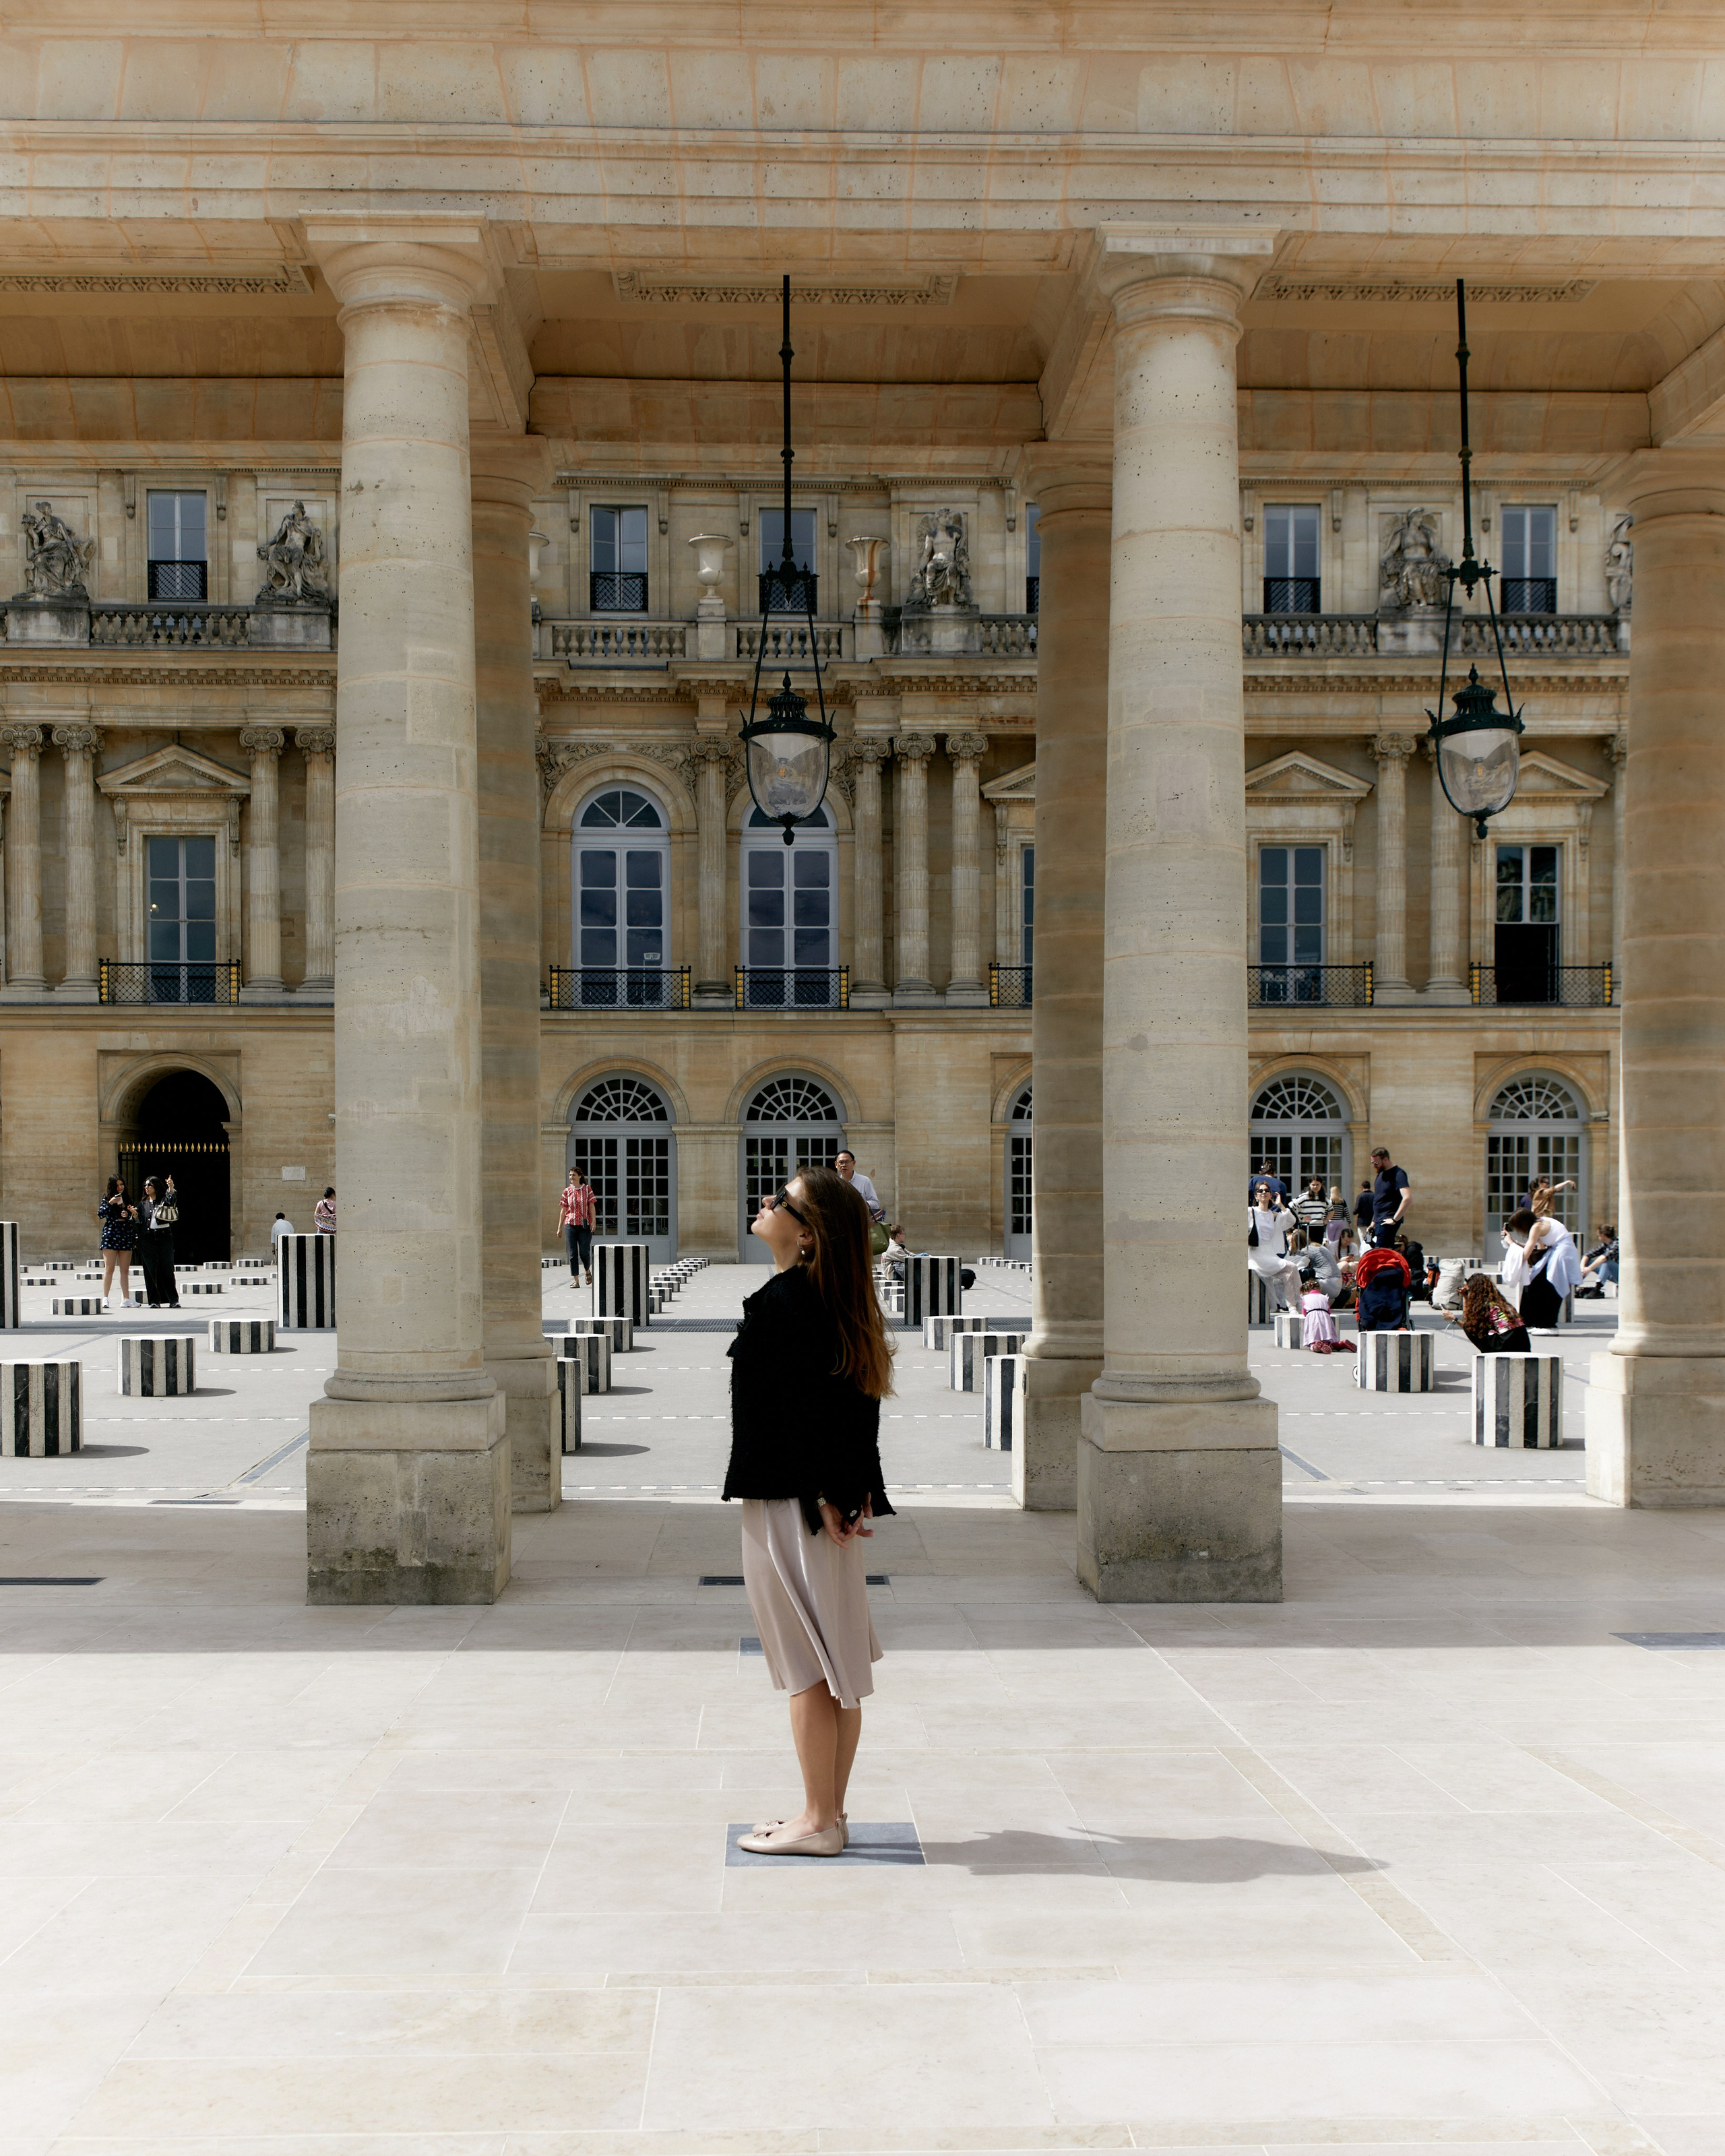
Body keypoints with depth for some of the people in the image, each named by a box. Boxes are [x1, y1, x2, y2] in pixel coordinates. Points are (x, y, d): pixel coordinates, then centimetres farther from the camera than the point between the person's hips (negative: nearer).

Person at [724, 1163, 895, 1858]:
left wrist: (820, 1498, -16)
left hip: (789, 1507, -9)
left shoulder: (784, 1300, -16)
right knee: (836, 1666, 12)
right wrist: (859, 1490, 8)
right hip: (830, 1503, 9)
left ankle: (818, 1823, 7)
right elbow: (858, 1400, 9)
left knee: (808, 1668, -1)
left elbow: (804, 1405, -20)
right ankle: (829, 1813, 20)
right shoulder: (838, 1300, 10)